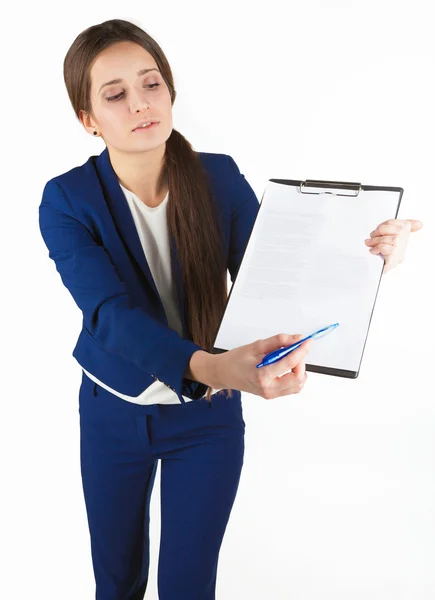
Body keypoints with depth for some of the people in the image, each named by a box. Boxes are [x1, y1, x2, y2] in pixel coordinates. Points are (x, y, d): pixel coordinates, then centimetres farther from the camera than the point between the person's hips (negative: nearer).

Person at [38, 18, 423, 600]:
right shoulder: (65, 202, -20)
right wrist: (211, 367, -53)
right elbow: (113, 315, -33)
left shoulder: (220, 179, -14)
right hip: (113, 414, 0)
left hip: (207, 419, 0)